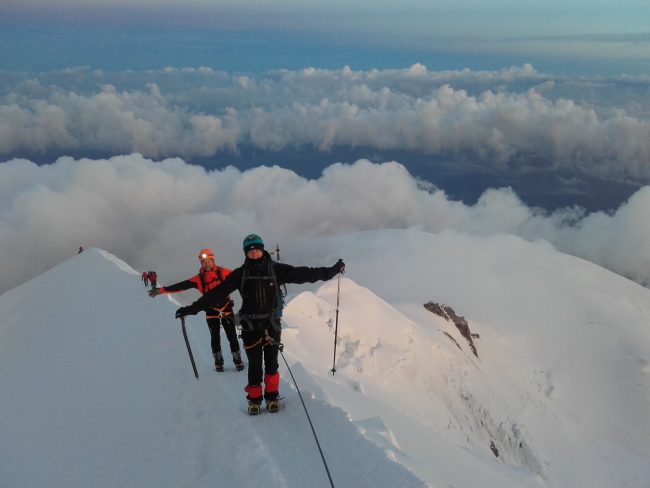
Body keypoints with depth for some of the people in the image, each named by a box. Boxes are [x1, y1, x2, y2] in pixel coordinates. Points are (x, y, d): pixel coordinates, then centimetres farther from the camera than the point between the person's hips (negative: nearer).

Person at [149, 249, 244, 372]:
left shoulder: (223, 272, -6)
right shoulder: (199, 279, -3)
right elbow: (181, 286, -7)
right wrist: (162, 290, -13)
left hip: (226, 310, -1)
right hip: (211, 312, 1)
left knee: (232, 336, 1)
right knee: (215, 338, 4)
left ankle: (237, 359, 18)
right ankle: (218, 361, 22)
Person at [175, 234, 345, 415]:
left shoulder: (276, 270, -4)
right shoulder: (240, 274, -3)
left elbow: (303, 274, -6)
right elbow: (217, 293, -3)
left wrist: (331, 271, -11)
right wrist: (193, 308, -6)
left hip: (272, 323, 0)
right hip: (250, 325, 0)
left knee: (271, 363, 6)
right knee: (254, 364, 3)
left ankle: (272, 396, 24)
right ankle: (254, 398, 20)